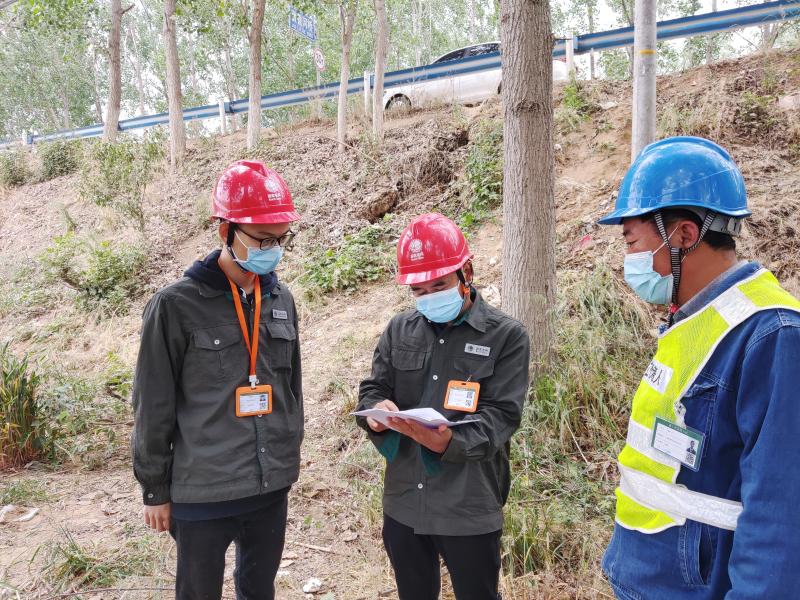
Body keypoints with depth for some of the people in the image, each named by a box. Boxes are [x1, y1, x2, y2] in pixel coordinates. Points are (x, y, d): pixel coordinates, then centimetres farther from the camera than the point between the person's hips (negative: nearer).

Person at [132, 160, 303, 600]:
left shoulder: (282, 300, 3)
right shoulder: (176, 306, -13)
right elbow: (153, 409, -7)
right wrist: (155, 490, -2)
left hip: (272, 488, 5)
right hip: (201, 493, -5)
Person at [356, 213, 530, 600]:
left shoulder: (506, 335, -6)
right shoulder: (399, 330, 6)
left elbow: (501, 414, -13)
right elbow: (372, 389, 7)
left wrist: (450, 441, -31)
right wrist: (377, 411, -17)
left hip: (470, 507, -3)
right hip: (403, 502, 4)